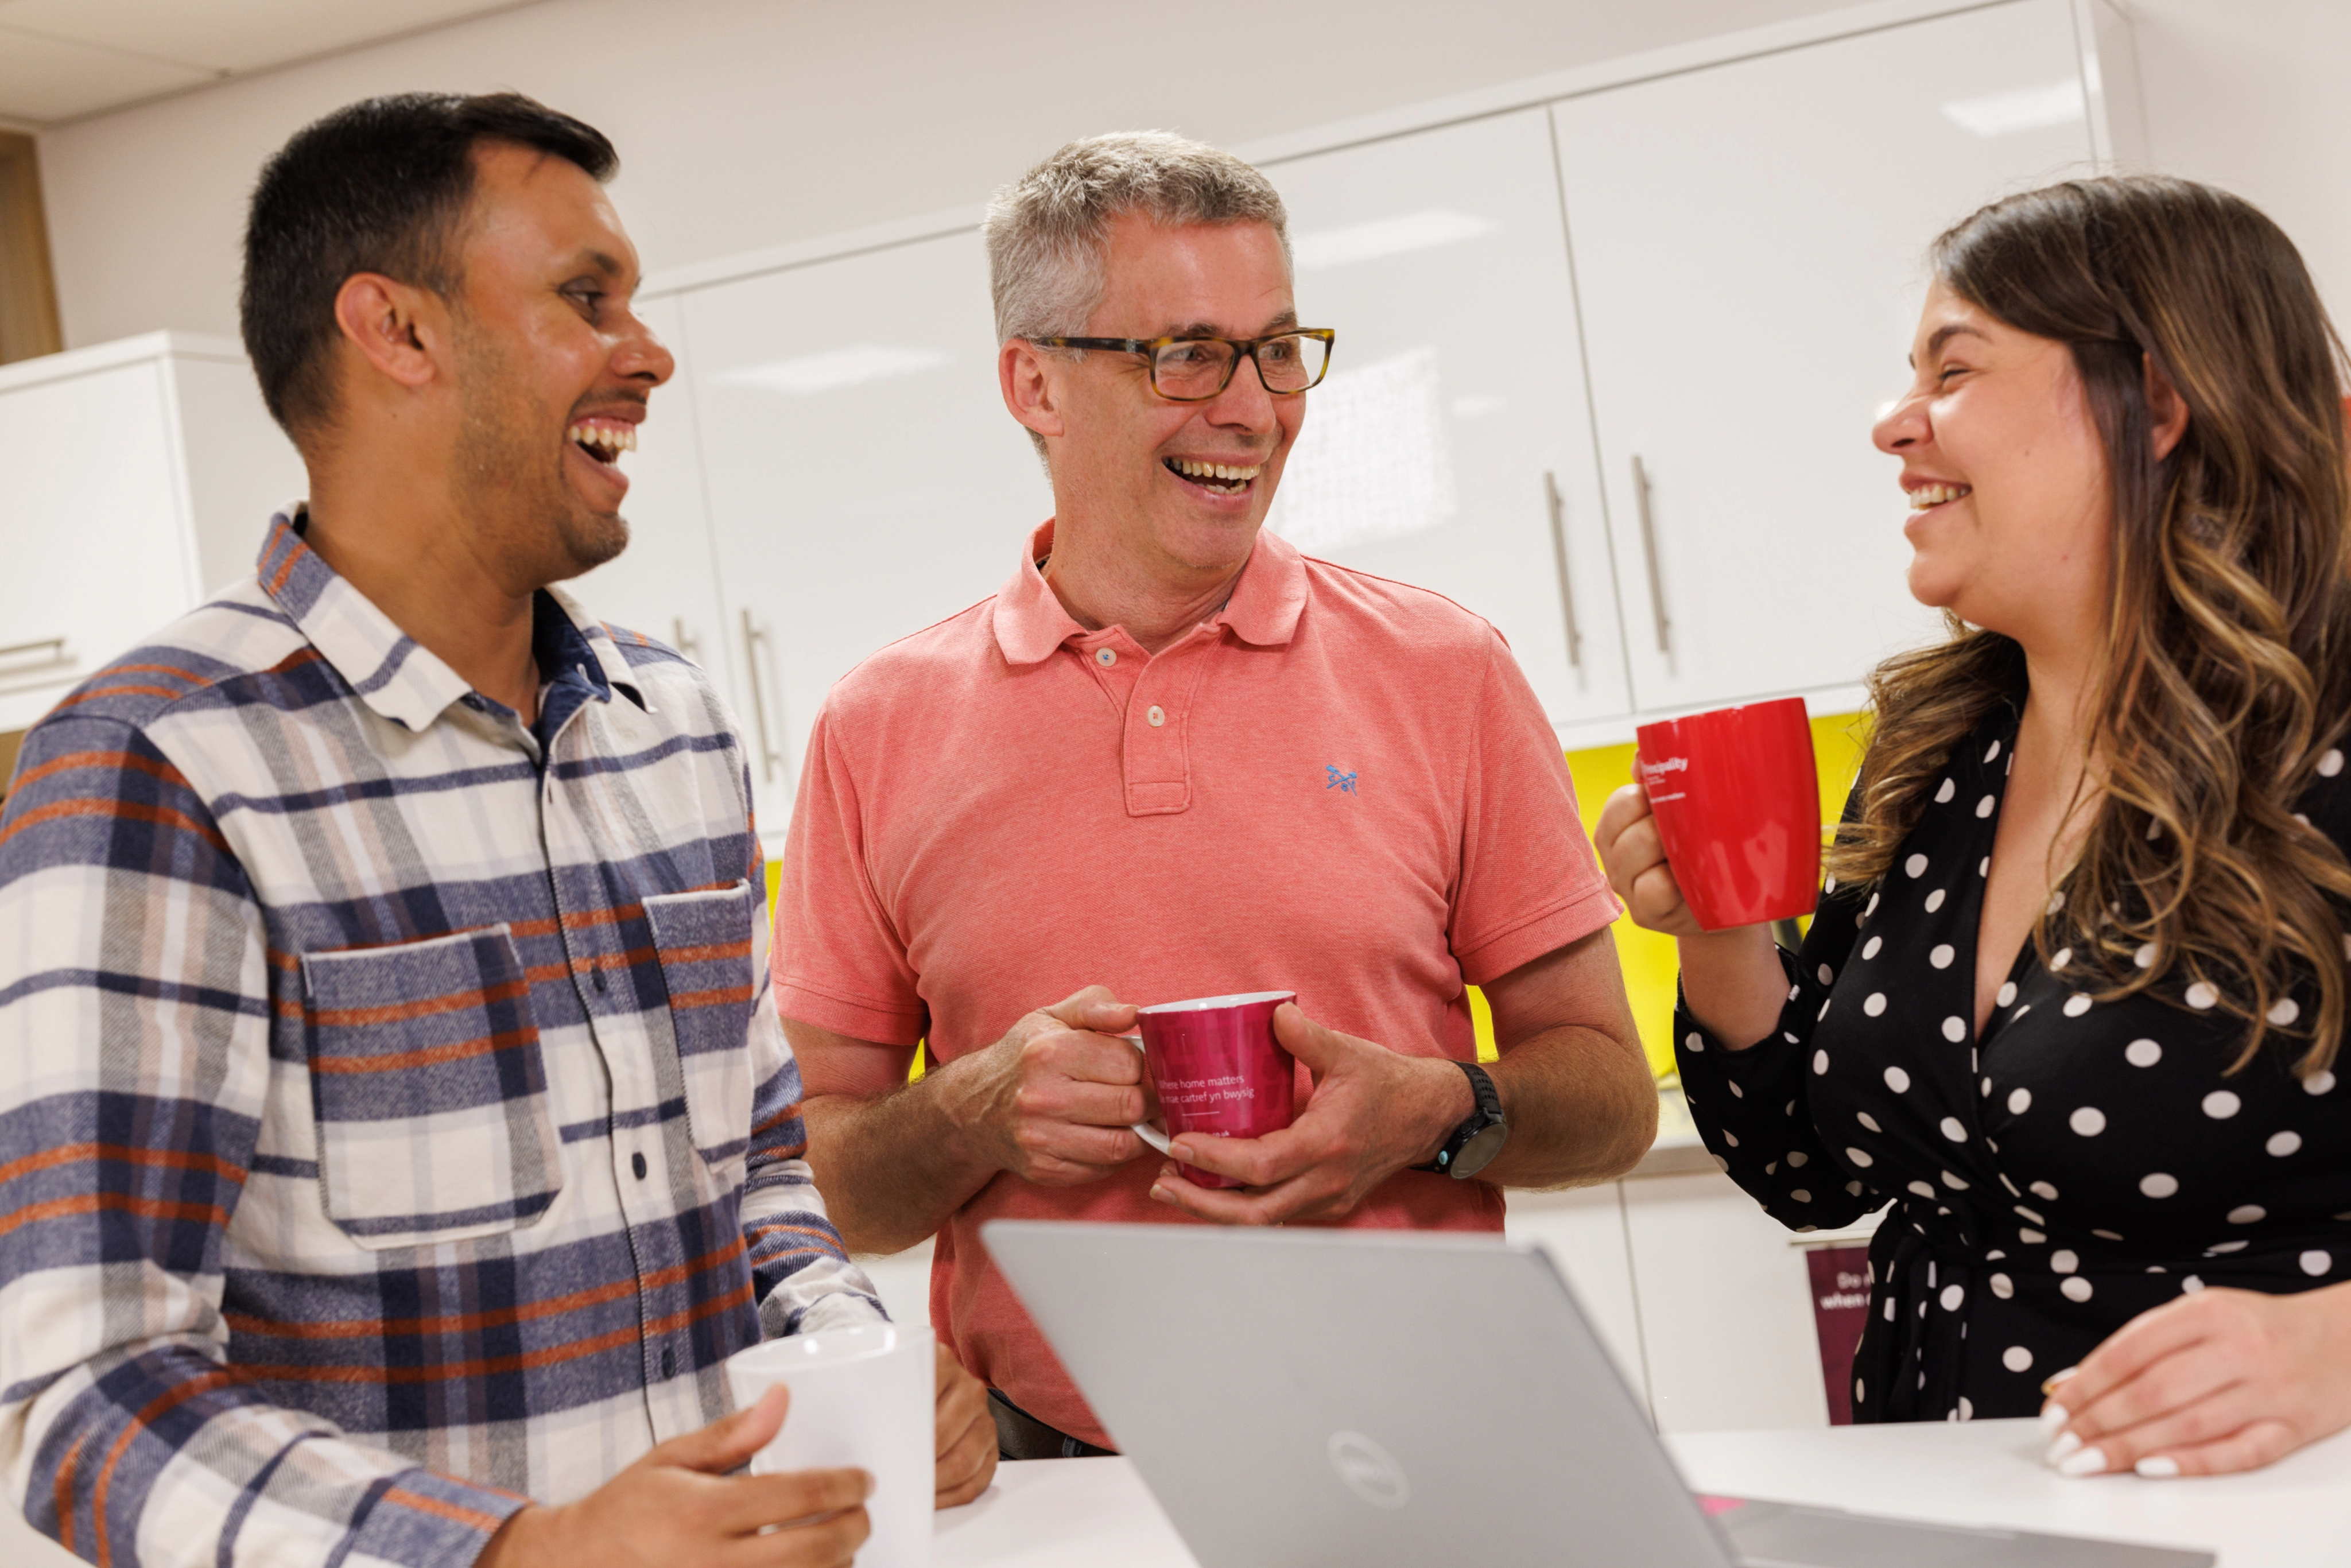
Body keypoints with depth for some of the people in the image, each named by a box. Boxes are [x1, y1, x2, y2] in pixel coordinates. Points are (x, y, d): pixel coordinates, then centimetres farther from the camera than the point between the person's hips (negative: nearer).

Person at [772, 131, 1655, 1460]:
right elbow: (820, 1181, 9)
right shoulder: (881, 732, 6)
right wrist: (976, 1114, -11)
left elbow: (1613, 1098, 9)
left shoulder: (1443, 673, 5)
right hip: (1048, 1481, 0)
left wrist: (1437, 1113, -11)